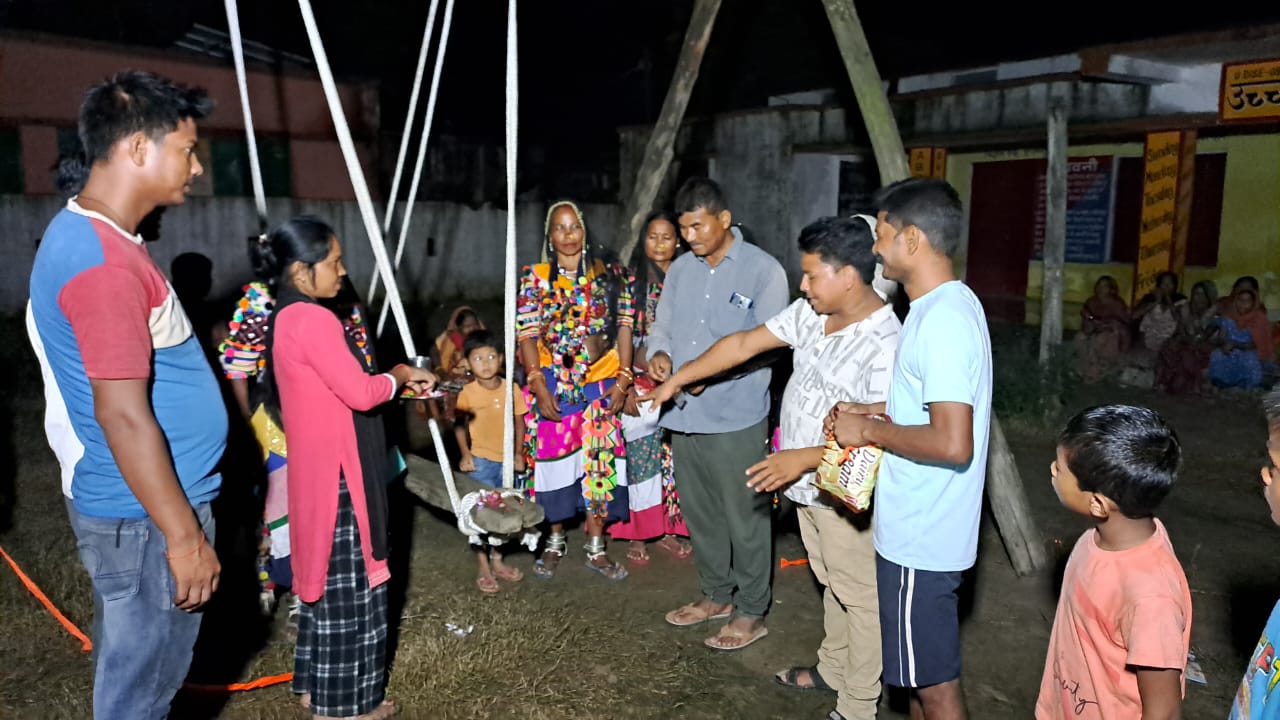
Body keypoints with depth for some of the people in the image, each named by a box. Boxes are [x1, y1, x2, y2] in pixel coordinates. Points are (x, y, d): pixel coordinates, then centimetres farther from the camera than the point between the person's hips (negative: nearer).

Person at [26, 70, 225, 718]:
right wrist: (184, 535, -20)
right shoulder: (103, 261, -24)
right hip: (145, 516, -10)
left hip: (125, 505, 10)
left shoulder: (81, 233, 9)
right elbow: (124, 416, -26)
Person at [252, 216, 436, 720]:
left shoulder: (287, 318, 10)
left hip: (320, 470, 10)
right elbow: (359, 393, -22)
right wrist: (397, 376, -5)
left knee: (326, 576, 19)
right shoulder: (314, 320, -21)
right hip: (337, 474, -10)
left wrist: (394, 382, 9)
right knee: (349, 584, 3)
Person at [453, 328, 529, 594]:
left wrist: (518, 453, 0)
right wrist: (465, 454, -18)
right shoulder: (467, 393, -9)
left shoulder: (511, 389, -2)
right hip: (481, 461, -3)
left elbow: (519, 422, 5)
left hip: (507, 460, 3)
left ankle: (497, 561, 30)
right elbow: (459, 425, -6)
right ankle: (483, 568, 14)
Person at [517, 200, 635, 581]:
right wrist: (539, 386, -12)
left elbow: (624, 327, 3)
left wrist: (623, 379, -4)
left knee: (600, 460, 2)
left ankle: (596, 548, 15)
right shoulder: (535, 278, 1)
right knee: (555, 457, 4)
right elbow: (527, 334, -4)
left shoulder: (608, 275, 4)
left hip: (600, 382, 1)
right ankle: (555, 541, 22)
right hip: (554, 384, -1)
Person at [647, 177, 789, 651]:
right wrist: (658, 354, -8)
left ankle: (751, 612, 22)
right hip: (683, 415, 6)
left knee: (745, 518, 6)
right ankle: (716, 595, 37)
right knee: (699, 513, 18)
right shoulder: (680, 269, 10)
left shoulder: (763, 270, -8)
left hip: (736, 418, -6)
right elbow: (662, 326, 15)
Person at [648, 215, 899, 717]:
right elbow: (744, 343, 3)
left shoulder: (886, 346, -26)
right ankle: (833, 668, 45)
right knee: (832, 585, 25)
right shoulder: (810, 313, -2)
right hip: (809, 487, 8)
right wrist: (677, 378, 6)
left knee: (860, 598, 10)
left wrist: (803, 458, -30)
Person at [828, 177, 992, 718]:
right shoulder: (947, 305, 8)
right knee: (919, 668, 24)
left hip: (922, 536, -10)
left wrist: (871, 431, -18)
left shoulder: (942, 319, -24)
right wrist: (870, 411, 8)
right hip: (919, 527, 10)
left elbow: (953, 444, -30)